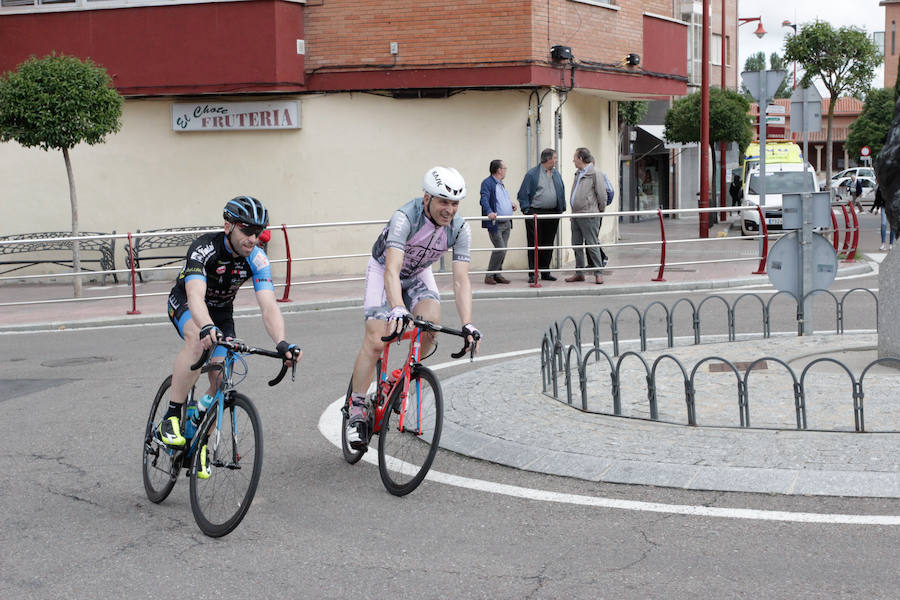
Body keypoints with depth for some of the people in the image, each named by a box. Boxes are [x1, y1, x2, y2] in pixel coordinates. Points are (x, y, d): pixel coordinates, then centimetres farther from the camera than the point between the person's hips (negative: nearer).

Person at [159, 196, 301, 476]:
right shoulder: (204, 249, -33)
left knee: (221, 384, -8)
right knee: (198, 340, -38)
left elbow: (269, 306, -32)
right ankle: (170, 419, -30)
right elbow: (196, 295, -48)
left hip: (221, 311, 4)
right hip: (185, 305, -4)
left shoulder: (257, 259, -22)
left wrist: (282, 343, -50)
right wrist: (207, 327, -69)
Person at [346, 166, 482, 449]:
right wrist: (398, 310, -62)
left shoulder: (460, 229, -22)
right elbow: (392, 270, -46)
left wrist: (468, 325, -38)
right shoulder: (405, 217, -36)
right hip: (384, 270, -4)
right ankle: (356, 410, -5)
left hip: (418, 273, 4)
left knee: (431, 321, -25)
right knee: (375, 341, -17)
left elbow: (461, 280, -25)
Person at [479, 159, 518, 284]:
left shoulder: (500, 184, 20)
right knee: (500, 249, -13)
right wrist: (489, 212, -39)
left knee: (503, 250, 9)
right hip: (495, 223, -9)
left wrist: (512, 203, 13)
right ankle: (489, 275, -3)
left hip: (506, 223, 9)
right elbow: (484, 200, -23)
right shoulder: (487, 183, -10)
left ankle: (497, 274, 17)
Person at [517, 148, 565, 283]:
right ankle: (532, 273, -1)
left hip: (552, 214, 6)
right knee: (534, 244, -4)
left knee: (548, 245, 9)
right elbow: (523, 194, -5)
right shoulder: (532, 174, -4)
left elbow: (562, 192, 20)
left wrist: (561, 209, 10)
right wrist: (526, 210, -12)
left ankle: (545, 272, 17)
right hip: (535, 213, -5)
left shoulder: (557, 174, 14)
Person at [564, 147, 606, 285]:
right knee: (577, 245, 11)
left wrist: (600, 211, -1)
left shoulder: (595, 174, -10)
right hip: (576, 215, 9)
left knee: (592, 245, -6)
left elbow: (602, 195, -9)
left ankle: (598, 273, 0)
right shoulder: (578, 173, 16)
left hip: (589, 215, -9)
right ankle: (579, 273, 19)